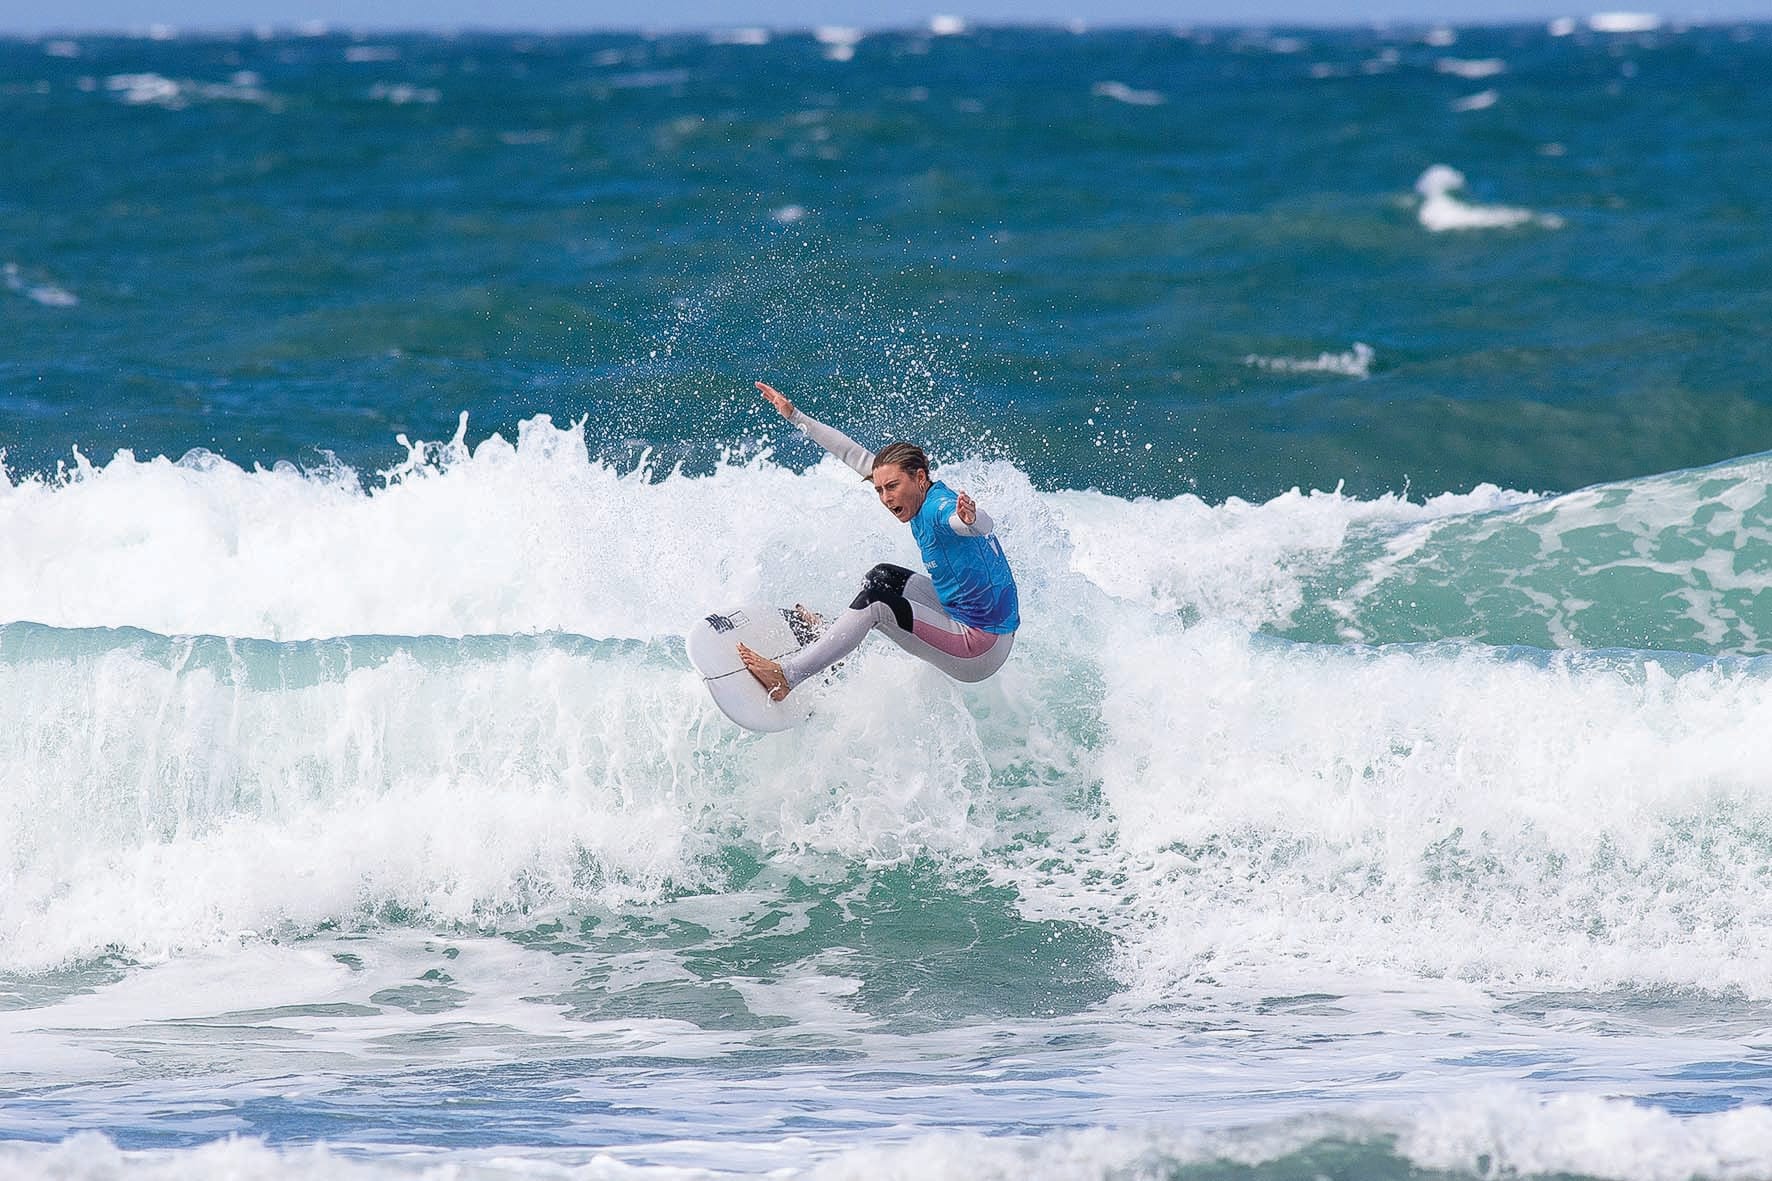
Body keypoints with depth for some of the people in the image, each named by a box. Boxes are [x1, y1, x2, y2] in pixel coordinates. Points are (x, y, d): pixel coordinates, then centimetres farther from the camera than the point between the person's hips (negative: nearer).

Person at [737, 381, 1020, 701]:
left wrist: (970, 520, -71)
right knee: (884, 576, 19)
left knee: (876, 601, -17)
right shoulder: (925, 497, 4)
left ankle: (787, 675, -15)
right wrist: (795, 418, 18)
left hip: (979, 653, -10)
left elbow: (984, 525, -47)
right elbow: (857, 456, 13)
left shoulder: (940, 509, -23)